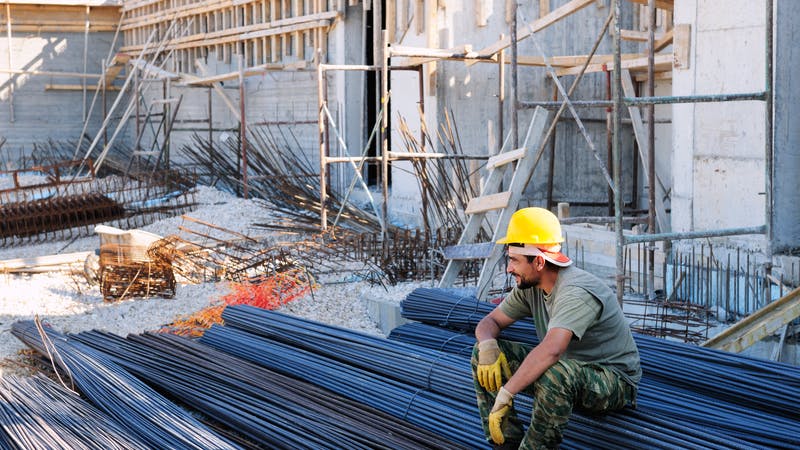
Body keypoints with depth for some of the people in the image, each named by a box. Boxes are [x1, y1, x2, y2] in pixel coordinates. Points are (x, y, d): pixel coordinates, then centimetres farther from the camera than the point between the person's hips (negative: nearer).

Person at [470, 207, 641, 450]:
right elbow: (490, 322, 5)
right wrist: (487, 345, -20)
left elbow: (550, 351, -43)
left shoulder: (576, 293, -29)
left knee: (555, 372, -42)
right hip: (567, 371, 9)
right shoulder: (531, 287, -2)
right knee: (485, 353, -5)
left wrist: (504, 397, -43)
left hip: (615, 382, -8)